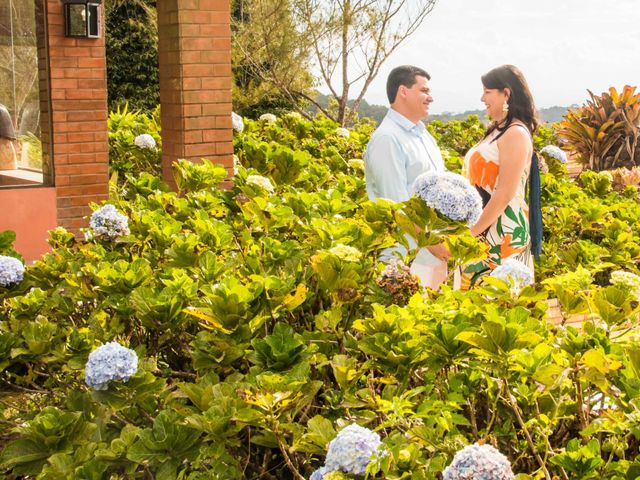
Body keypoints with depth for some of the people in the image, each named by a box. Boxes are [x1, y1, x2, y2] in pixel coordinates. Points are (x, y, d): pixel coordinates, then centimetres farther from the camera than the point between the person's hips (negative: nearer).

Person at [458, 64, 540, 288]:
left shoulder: (516, 133, -12)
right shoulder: (496, 130, 16)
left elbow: (505, 194, -18)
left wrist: (472, 232, -15)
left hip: (502, 231, -9)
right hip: (483, 230, 9)